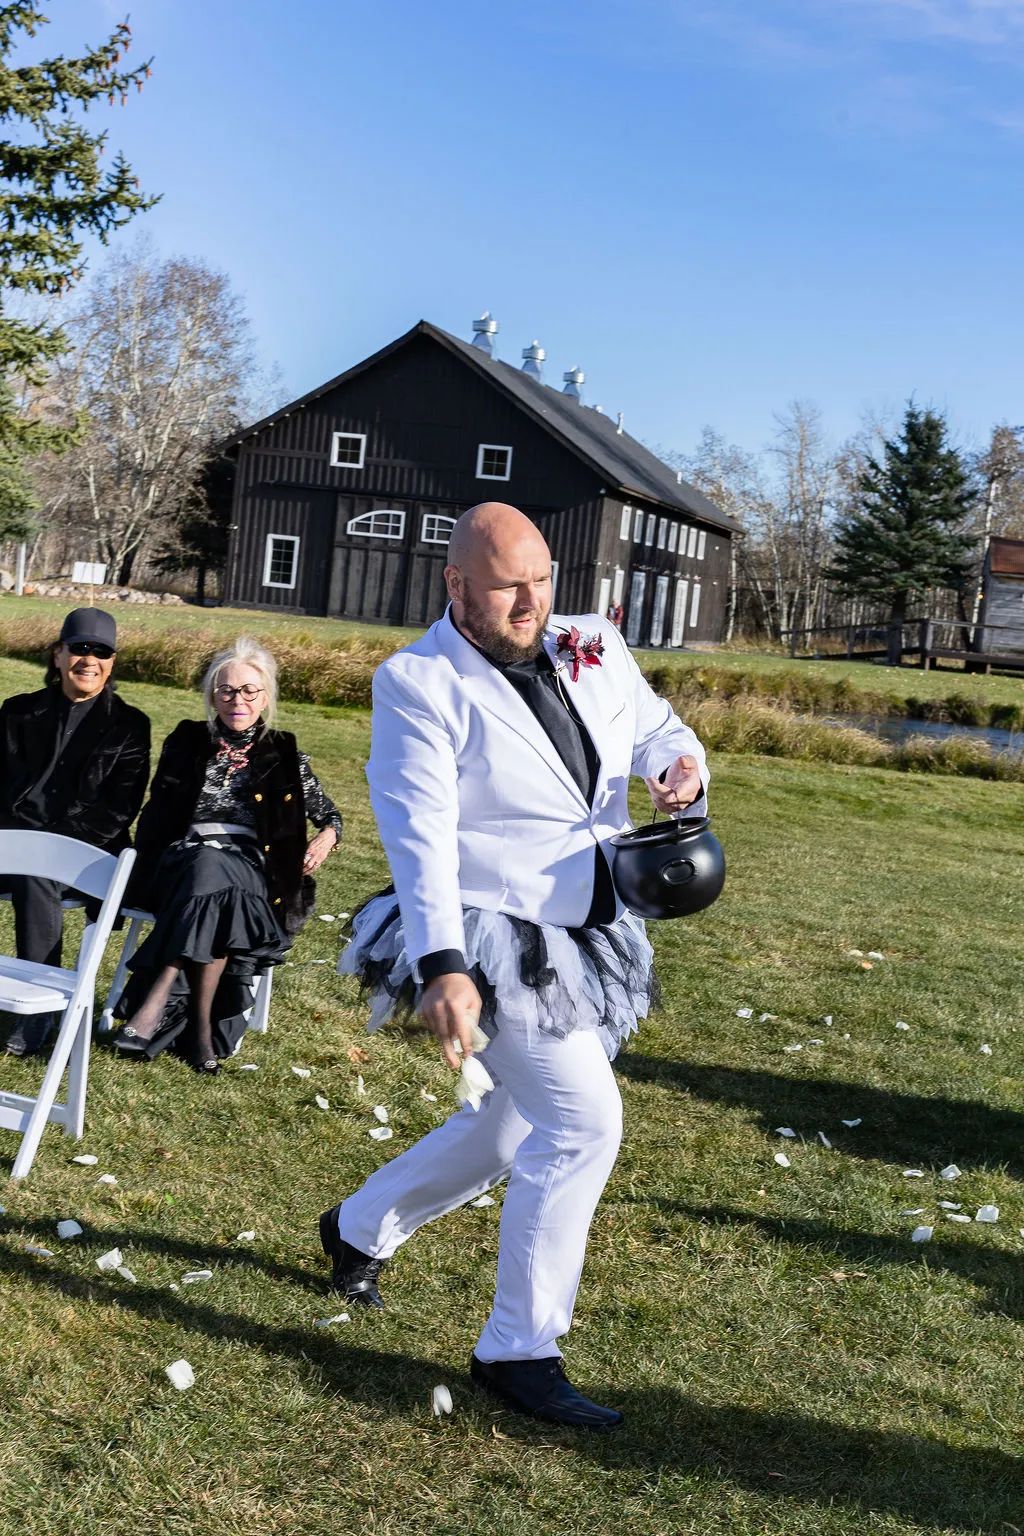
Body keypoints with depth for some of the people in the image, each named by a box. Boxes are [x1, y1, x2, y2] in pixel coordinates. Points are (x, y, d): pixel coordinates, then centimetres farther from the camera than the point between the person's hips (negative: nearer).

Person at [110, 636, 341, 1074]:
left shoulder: (284, 754, 13)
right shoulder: (187, 742, 15)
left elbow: (329, 814, 19)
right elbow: (156, 813, 14)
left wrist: (327, 836, -4)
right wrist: (147, 869, -4)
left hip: (251, 870, 0)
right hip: (183, 861, 1)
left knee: (215, 873, -37)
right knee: (208, 865, -37)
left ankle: (157, 1003, -38)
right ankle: (201, 1022, -40)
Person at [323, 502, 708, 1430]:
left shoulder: (592, 650, 5)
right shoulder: (418, 684, -12)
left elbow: (655, 727, 18)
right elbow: (420, 833, -20)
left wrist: (682, 764, -7)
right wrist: (443, 965, -31)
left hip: (584, 940, 7)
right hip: (494, 939, -7)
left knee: (513, 1128, 18)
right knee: (584, 1119, -15)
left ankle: (359, 1230, 43)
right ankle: (520, 1351, 2)